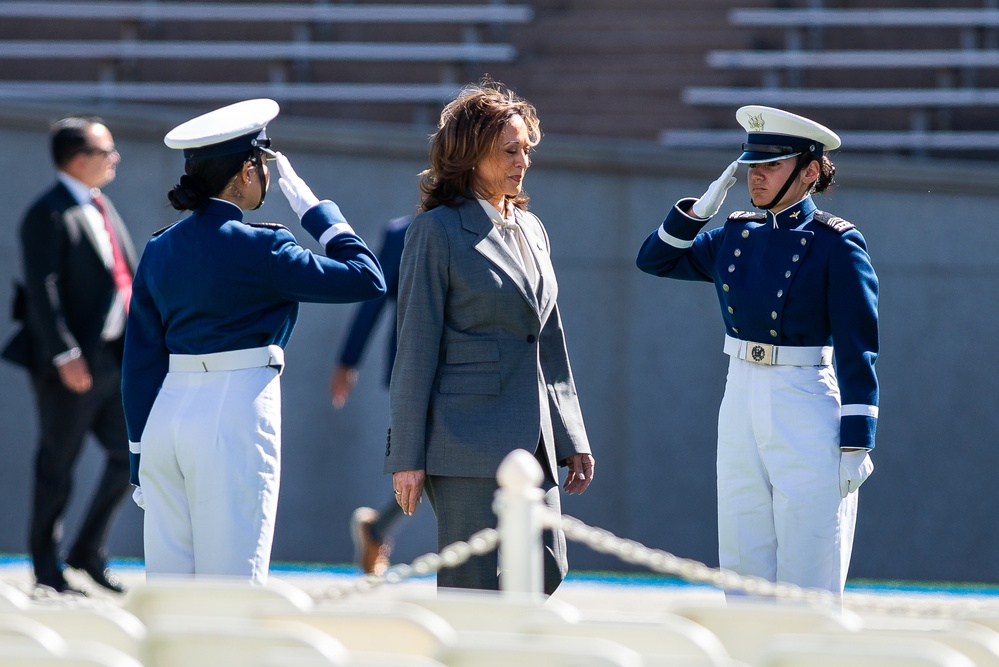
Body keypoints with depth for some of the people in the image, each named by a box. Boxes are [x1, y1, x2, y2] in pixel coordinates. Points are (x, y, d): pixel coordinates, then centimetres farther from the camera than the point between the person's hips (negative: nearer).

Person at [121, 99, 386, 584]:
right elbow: (367, 279, -6)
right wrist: (316, 212, 5)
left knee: (168, 581, 8)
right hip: (234, 418, -6)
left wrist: (140, 461, 17)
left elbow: (141, 360, 12)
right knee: (233, 581, -4)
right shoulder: (258, 250, -9)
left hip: (167, 415, 6)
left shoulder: (160, 250, 10)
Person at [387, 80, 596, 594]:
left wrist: (572, 439, 17)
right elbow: (415, 349, -7)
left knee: (545, 572, 1)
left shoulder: (531, 229, 17)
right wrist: (407, 456, -10)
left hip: (531, 444, 7)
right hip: (469, 444, -7)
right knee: (475, 588, -6)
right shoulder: (437, 231, -5)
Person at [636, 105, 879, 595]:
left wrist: (856, 444, -12)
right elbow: (656, 260, 18)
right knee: (743, 570, 7)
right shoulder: (736, 236, 8)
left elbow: (858, 352, -10)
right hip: (741, 403, 6)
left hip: (807, 412, -6)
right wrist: (700, 208, 4)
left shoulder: (837, 246, -9)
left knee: (806, 581, -3)